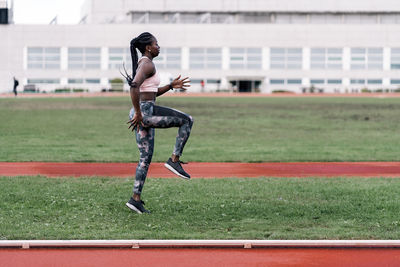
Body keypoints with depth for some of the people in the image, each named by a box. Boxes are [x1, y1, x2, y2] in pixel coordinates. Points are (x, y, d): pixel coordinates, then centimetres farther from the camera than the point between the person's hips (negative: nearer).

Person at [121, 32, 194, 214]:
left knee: (145, 158, 10)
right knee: (187, 120, -3)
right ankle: (174, 160, -3)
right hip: (145, 112, -10)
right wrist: (138, 113, -23)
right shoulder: (148, 64, -11)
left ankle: (136, 199, 8)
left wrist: (171, 86, 21)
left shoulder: (142, 64, 21)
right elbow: (134, 86, -27)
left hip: (144, 113, 10)